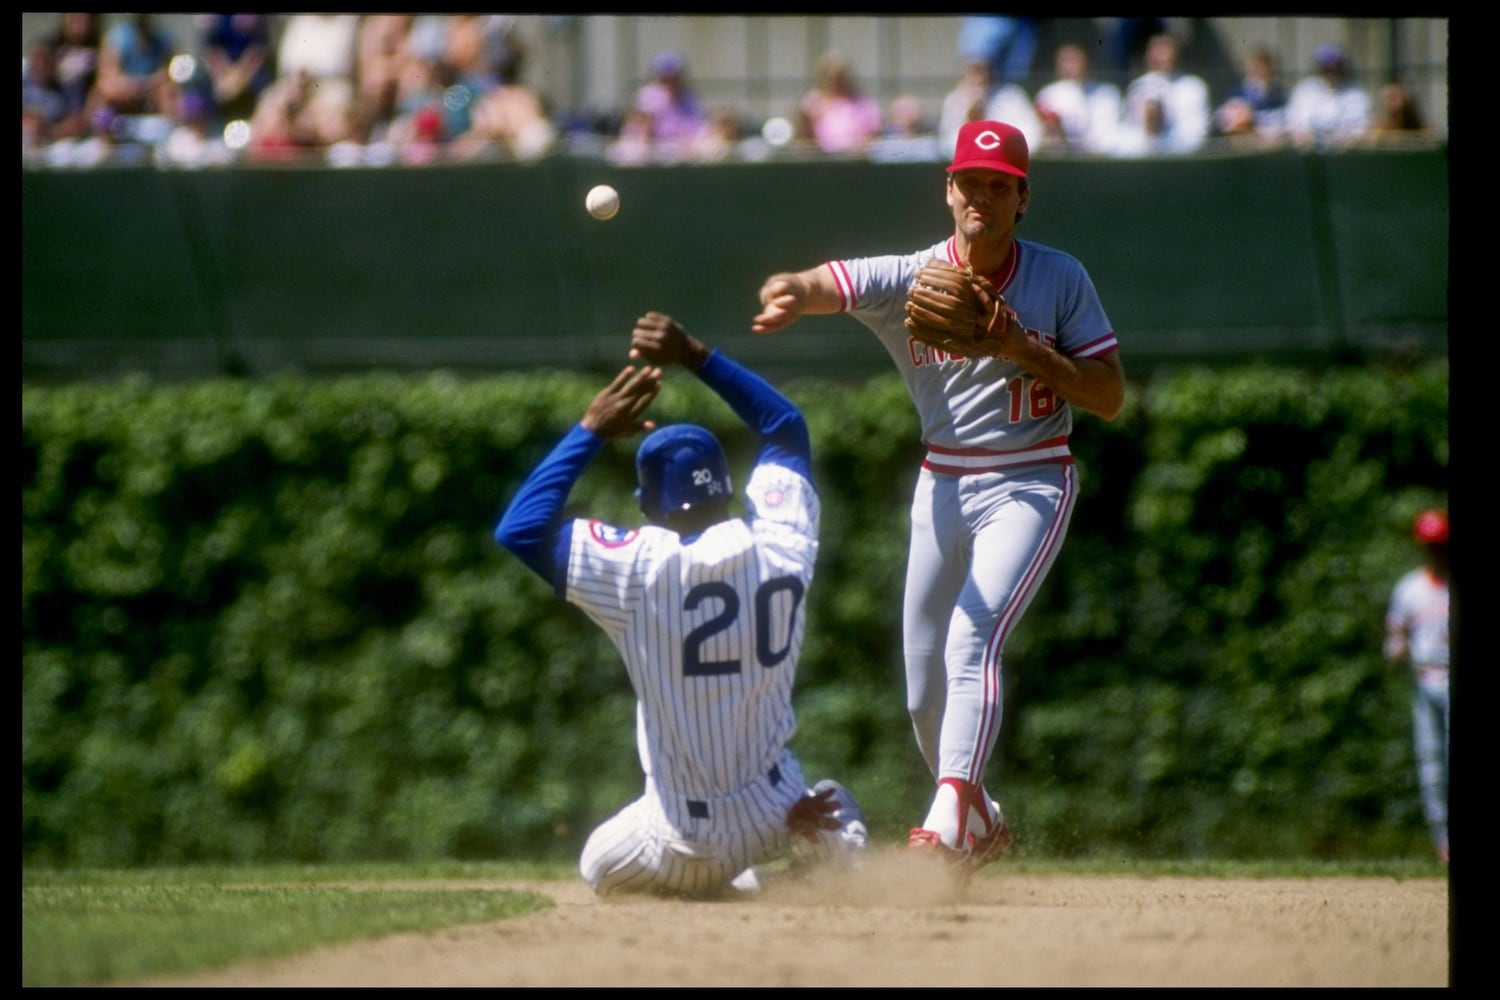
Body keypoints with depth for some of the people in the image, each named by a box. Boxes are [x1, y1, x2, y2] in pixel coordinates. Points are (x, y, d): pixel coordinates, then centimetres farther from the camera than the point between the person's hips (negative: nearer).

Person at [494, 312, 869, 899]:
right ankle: (814, 829, 4)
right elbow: (785, 426, 11)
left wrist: (592, 431, -7)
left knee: (599, 868, 28)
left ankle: (728, 886, 3)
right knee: (836, 817, 37)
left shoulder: (640, 568, -18)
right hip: (774, 817, 3)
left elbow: (518, 528, -12)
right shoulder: (779, 544, -6)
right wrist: (696, 356, 10)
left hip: (686, 843, -3)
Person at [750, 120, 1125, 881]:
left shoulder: (1060, 280, -7)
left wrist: (1024, 350, -22)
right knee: (925, 693, 8)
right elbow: (828, 283, -27)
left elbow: (1110, 398, -7)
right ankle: (980, 822, 29)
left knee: (972, 639, -25)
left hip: (1029, 488, -3)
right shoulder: (908, 278, -7)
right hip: (943, 487, 3)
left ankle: (951, 820, -33)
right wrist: (791, 293, -51)